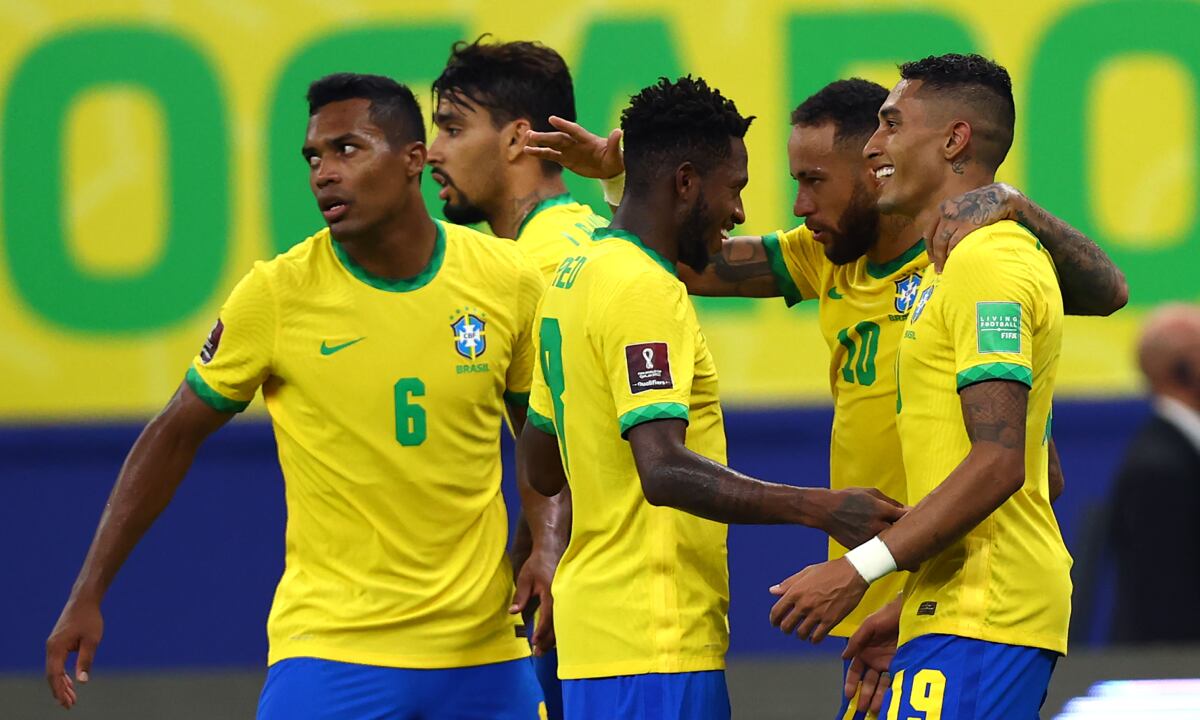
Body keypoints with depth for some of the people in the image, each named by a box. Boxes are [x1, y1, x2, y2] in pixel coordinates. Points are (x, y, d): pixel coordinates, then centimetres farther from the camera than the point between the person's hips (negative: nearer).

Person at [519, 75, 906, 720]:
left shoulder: (576, 276, 17)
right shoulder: (646, 290, -15)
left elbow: (539, 466, 24)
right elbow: (665, 469, -25)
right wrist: (817, 509, -29)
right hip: (654, 642, -10)